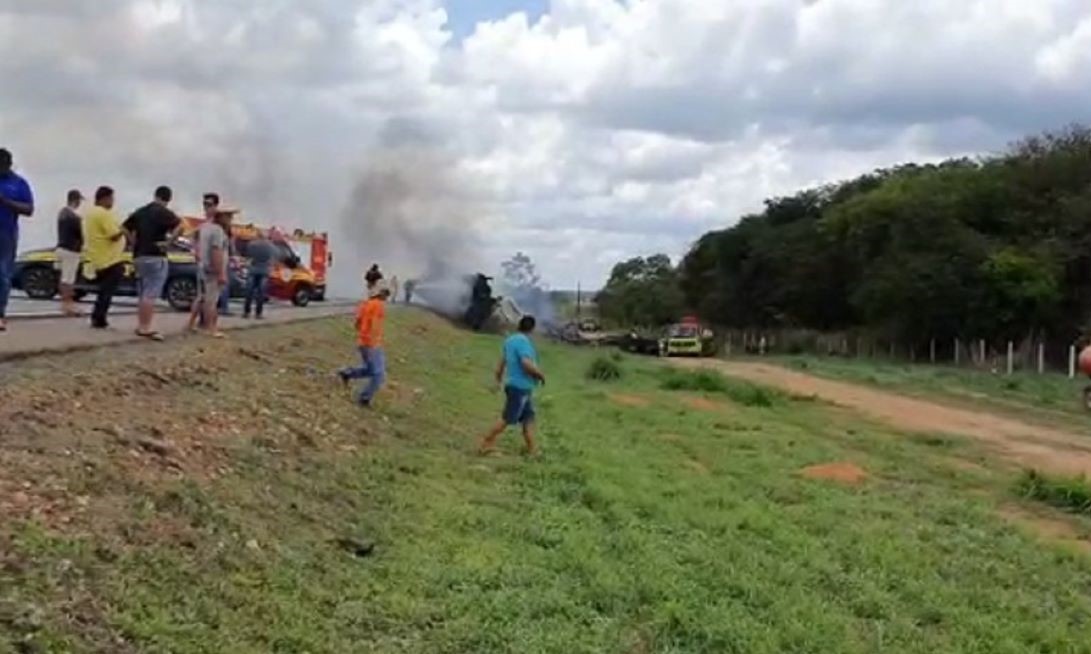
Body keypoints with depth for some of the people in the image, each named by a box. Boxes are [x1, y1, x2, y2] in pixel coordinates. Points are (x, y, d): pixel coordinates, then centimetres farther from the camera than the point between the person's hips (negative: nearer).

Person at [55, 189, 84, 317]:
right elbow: (79, 234, -12)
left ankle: (65, 302, 21)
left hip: (61, 247, 9)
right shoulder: (74, 216, -19)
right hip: (71, 250, -9)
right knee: (68, 279, -6)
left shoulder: (62, 213, 9)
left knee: (64, 277, 15)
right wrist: (81, 244, 7)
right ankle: (68, 304, -4)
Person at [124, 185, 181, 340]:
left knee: (144, 294, 17)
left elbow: (125, 228, 19)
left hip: (139, 256, 7)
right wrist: (168, 241, -17)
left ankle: (141, 326, 20)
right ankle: (145, 328, -11)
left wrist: (135, 243, 14)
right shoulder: (164, 212, -9)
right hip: (155, 257, -7)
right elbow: (180, 226, -25)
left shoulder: (140, 211, 13)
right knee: (151, 294, -7)